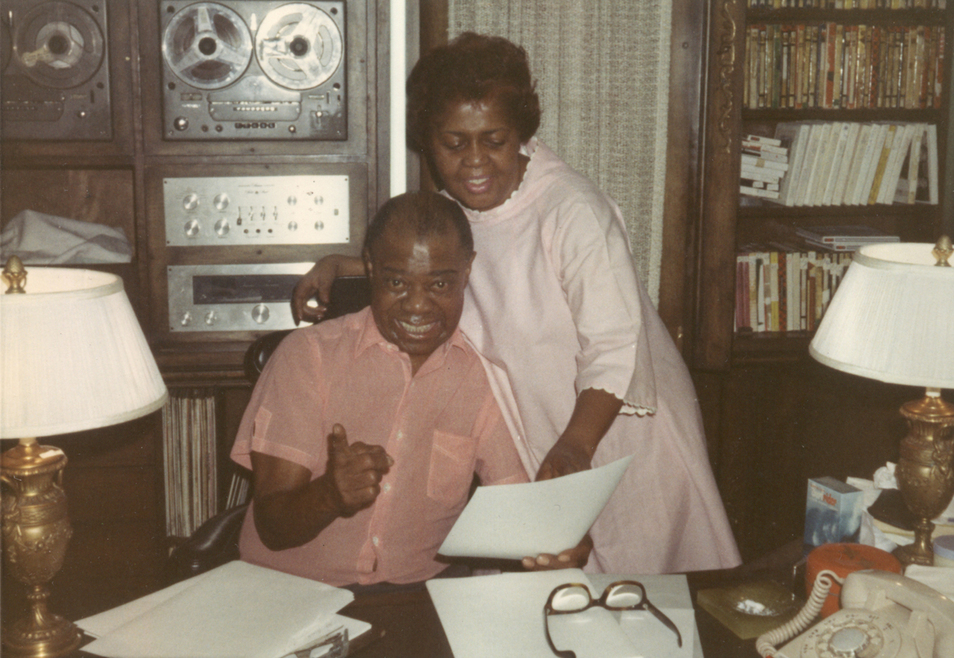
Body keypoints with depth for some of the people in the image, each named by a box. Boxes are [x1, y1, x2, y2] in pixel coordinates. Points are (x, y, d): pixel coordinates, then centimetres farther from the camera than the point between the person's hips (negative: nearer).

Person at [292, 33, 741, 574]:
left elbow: (615, 348, -26)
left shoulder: (574, 212, -22)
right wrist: (341, 266, 6)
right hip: (536, 446, 6)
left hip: (617, 427, -6)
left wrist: (575, 446, -39)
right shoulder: (455, 209, 1)